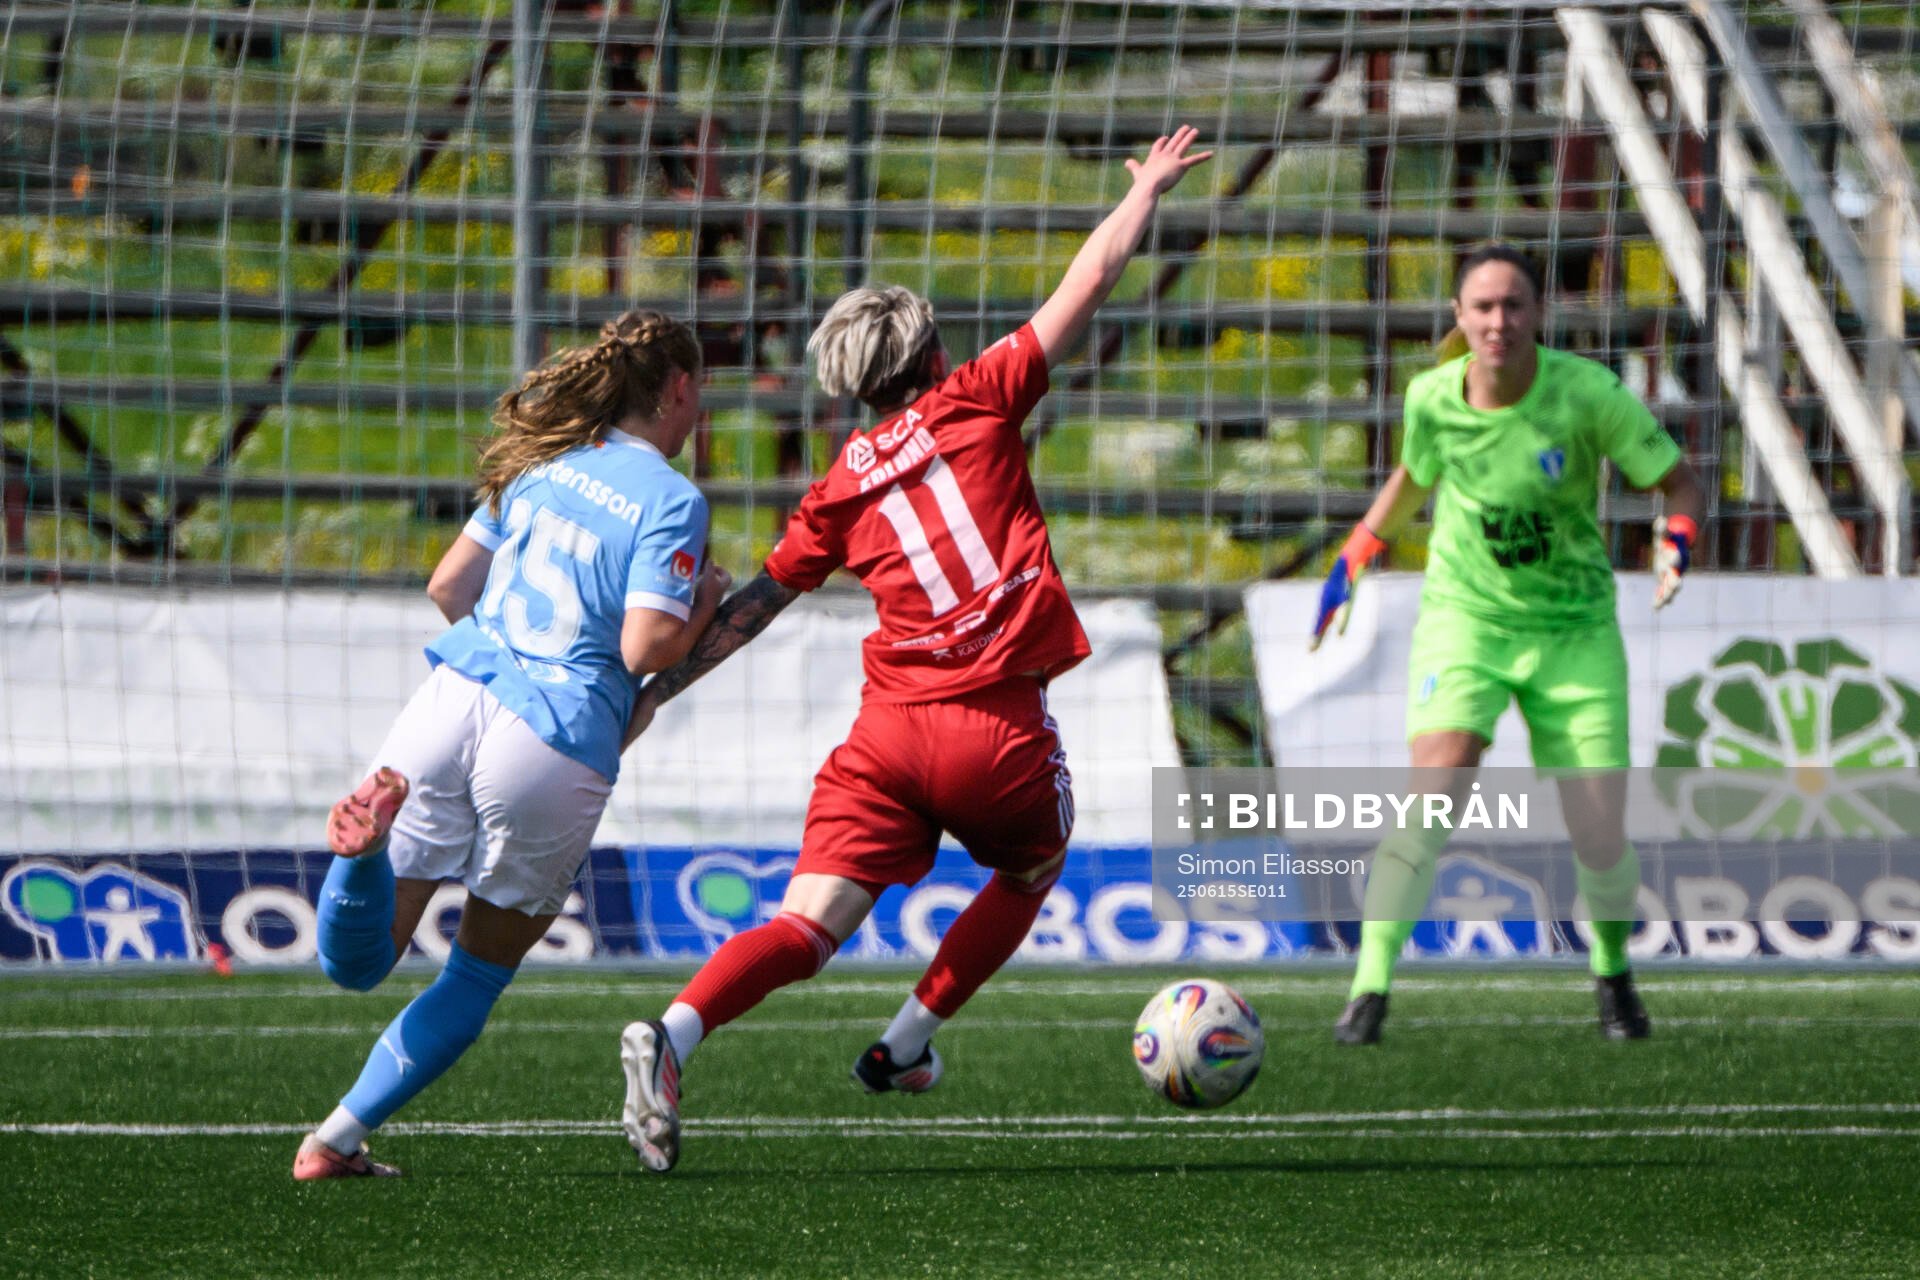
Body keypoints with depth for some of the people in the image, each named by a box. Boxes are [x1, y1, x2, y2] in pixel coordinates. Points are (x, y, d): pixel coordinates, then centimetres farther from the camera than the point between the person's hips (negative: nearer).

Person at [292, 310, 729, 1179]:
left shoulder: (544, 462, 16)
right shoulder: (671, 499, -2)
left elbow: (448, 585, 19)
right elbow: (644, 649, -11)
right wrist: (703, 608, 9)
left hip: (452, 700, 4)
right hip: (558, 743, -4)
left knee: (358, 961, 4)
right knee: (478, 977, 16)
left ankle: (370, 835, -29)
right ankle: (337, 1141, 11)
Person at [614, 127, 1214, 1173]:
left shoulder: (838, 491, 13)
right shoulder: (973, 403, 5)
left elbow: (754, 605, 14)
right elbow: (1085, 288, 9)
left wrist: (658, 688, 22)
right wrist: (1147, 191, 21)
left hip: (888, 732, 3)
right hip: (999, 731, -3)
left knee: (810, 926, -5)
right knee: (1031, 871, 28)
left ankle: (672, 1034, -29)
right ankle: (906, 1046, 23)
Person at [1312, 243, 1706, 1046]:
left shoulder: (1587, 394, -16)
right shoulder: (1432, 400, -8)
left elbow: (1678, 482, -6)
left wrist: (1676, 541, -26)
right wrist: (1351, 562, 14)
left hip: (1575, 630, 0)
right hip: (1465, 617, 0)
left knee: (1601, 838, -5)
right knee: (1433, 791, -24)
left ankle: (1612, 971, 27)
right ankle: (1370, 987, -19)